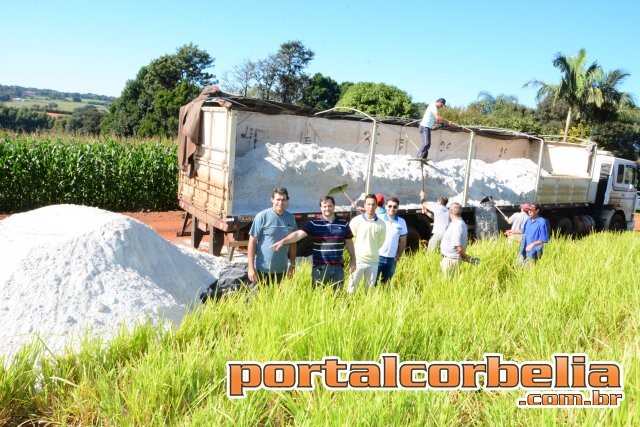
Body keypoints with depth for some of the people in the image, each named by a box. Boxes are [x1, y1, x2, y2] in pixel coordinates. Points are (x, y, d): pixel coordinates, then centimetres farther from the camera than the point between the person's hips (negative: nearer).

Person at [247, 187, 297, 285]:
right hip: (263, 270, -4)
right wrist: (251, 267, -13)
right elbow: (252, 242, -9)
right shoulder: (262, 216, -10)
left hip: (281, 270, 4)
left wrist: (293, 264, 10)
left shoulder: (290, 218, 4)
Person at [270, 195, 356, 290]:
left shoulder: (343, 223, 5)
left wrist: (353, 260, 12)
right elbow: (299, 234, -16)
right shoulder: (314, 223, -4)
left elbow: (349, 242, 13)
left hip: (338, 267, 2)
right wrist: (283, 241, -30)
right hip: (320, 268, -2)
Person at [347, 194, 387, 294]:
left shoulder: (381, 224, 1)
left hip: (373, 262, 3)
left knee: (370, 289, 11)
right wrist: (353, 255, 3)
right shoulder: (356, 221, -7)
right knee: (352, 287, -2)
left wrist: (372, 251, 12)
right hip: (358, 260, -3)